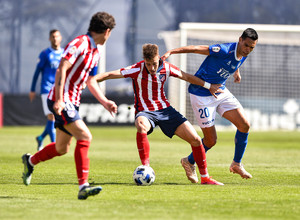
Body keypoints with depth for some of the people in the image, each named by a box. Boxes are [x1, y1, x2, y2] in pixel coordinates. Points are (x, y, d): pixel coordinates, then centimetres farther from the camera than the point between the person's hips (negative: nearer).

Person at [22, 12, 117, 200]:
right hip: (62, 100, -10)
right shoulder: (80, 44, -15)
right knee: (84, 136, -21)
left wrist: (105, 102, 18)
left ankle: (30, 161, 40)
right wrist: (59, 99, -28)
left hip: (72, 103, 10)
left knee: (62, 148, 14)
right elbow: (61, 70, -22)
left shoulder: (95, 53, 15)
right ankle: (83, 186, -24)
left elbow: (91, 80, 27)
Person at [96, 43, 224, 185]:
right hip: (144, 112, -4)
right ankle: (146, 168, -35)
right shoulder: (137, 70, -16)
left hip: (164, 109, 4)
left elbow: (187, 77, 12)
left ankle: (205, 177, 12)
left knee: (195, 139, -5)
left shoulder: (166, 68, -5)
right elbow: (111, 75, -20)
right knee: (141, 126, -42)